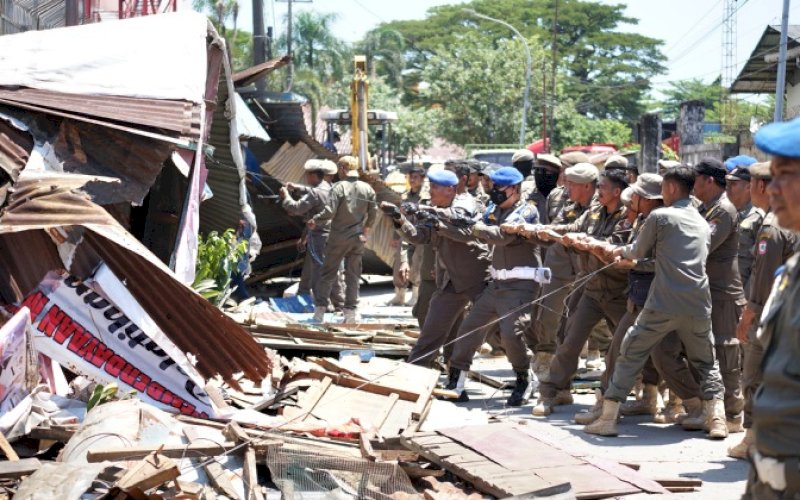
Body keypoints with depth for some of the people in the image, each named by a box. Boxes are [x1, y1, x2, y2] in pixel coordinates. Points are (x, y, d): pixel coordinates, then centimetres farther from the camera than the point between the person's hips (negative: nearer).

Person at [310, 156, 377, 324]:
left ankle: (319, 311, 5)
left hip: (339, 237, -3)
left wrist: (315, 221, -3)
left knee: (327, 274, 5)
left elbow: (330, 211, -18)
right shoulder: (368, 188, 1)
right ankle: (350, 313, 10)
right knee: (353, 275, 10)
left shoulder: (339, 187, -12)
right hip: (358, 238, 4)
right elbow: (372, 213, 6)